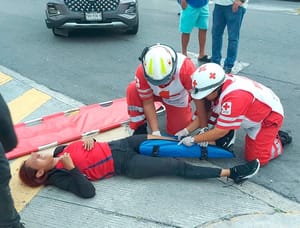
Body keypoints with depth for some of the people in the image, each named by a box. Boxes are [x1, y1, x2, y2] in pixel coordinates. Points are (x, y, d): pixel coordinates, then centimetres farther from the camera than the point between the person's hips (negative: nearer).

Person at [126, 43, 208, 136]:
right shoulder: (141, 72, -36)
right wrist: (155, 132, -27)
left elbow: (198, 97, -32)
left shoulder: (185, 67, -42)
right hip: (155, 93, 1)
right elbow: (148, 103, -24)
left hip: (179, 99, 0)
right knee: (132, 90, -29)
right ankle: (139, 128, -10)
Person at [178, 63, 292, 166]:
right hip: (253, 114, 8)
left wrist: (193, 139, -23)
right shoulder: (218, 85, -18)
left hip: (269, 116, -8)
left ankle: (277, 141, 18)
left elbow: (221, 131, -31)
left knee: (255, 159, -7)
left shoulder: (234, 98, -40)